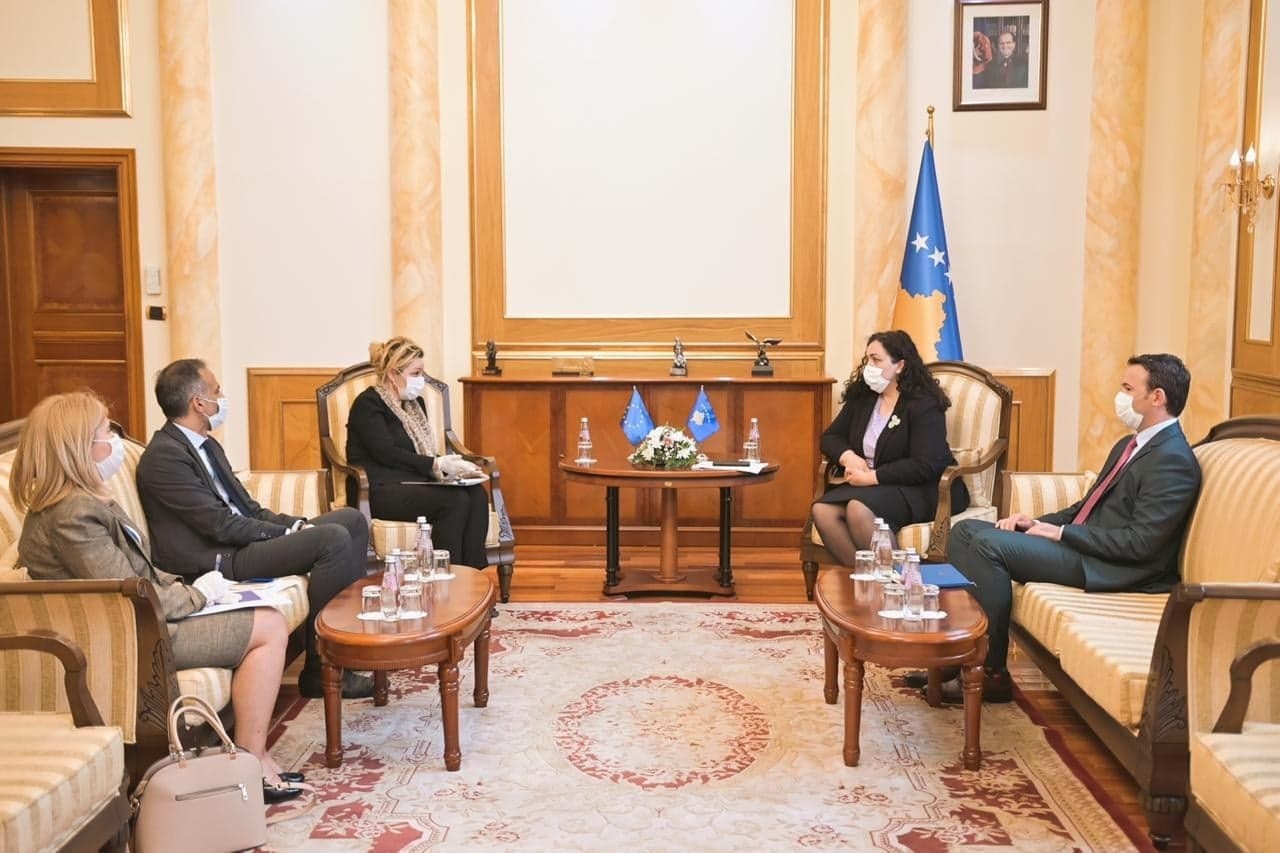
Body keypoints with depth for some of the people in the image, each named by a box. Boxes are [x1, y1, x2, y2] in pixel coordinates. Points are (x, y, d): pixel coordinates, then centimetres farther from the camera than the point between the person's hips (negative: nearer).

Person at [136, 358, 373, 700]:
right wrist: (288, 533, -12)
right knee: (334, 539, -25)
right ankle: (321, 670, -16)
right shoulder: (164, 456, -14)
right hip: (220, 559, -10)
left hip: (244, 538, 10)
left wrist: (297, 524, 1)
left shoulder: (207, 445, 16)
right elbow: (221, 525, -19)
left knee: (352, 520, 4)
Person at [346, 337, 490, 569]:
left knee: (477, 494, -20)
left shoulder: (416, 403, 20)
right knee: (456, 500, -29)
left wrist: (451, 463, -5)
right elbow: (386, 453, -15)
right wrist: (436, 465, -20)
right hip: (381, 492, -7)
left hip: (415, 483, 8)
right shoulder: (368, 404, -5)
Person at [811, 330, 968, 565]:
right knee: (822, 509, -24)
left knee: (859, 508, -35)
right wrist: (848, 457, -9)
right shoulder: (860, 397, 11)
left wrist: (872, 476, -20)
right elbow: (830, 437, 14)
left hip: (923, 490, -6)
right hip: (869, 486, 6)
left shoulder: (924, 405, -10)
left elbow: (925, 466, -19)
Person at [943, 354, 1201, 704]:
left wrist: (1060, 533, -15)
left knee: (989, 544, -25)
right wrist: (1038, 522, 4)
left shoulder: (1173, 459, -14)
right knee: (965, 531, 1)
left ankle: (991, 672, -16)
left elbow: (1140, 542, -22)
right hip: (1077, 540, 10)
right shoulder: (1130, 445, 17)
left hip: (1108, 566, -10)